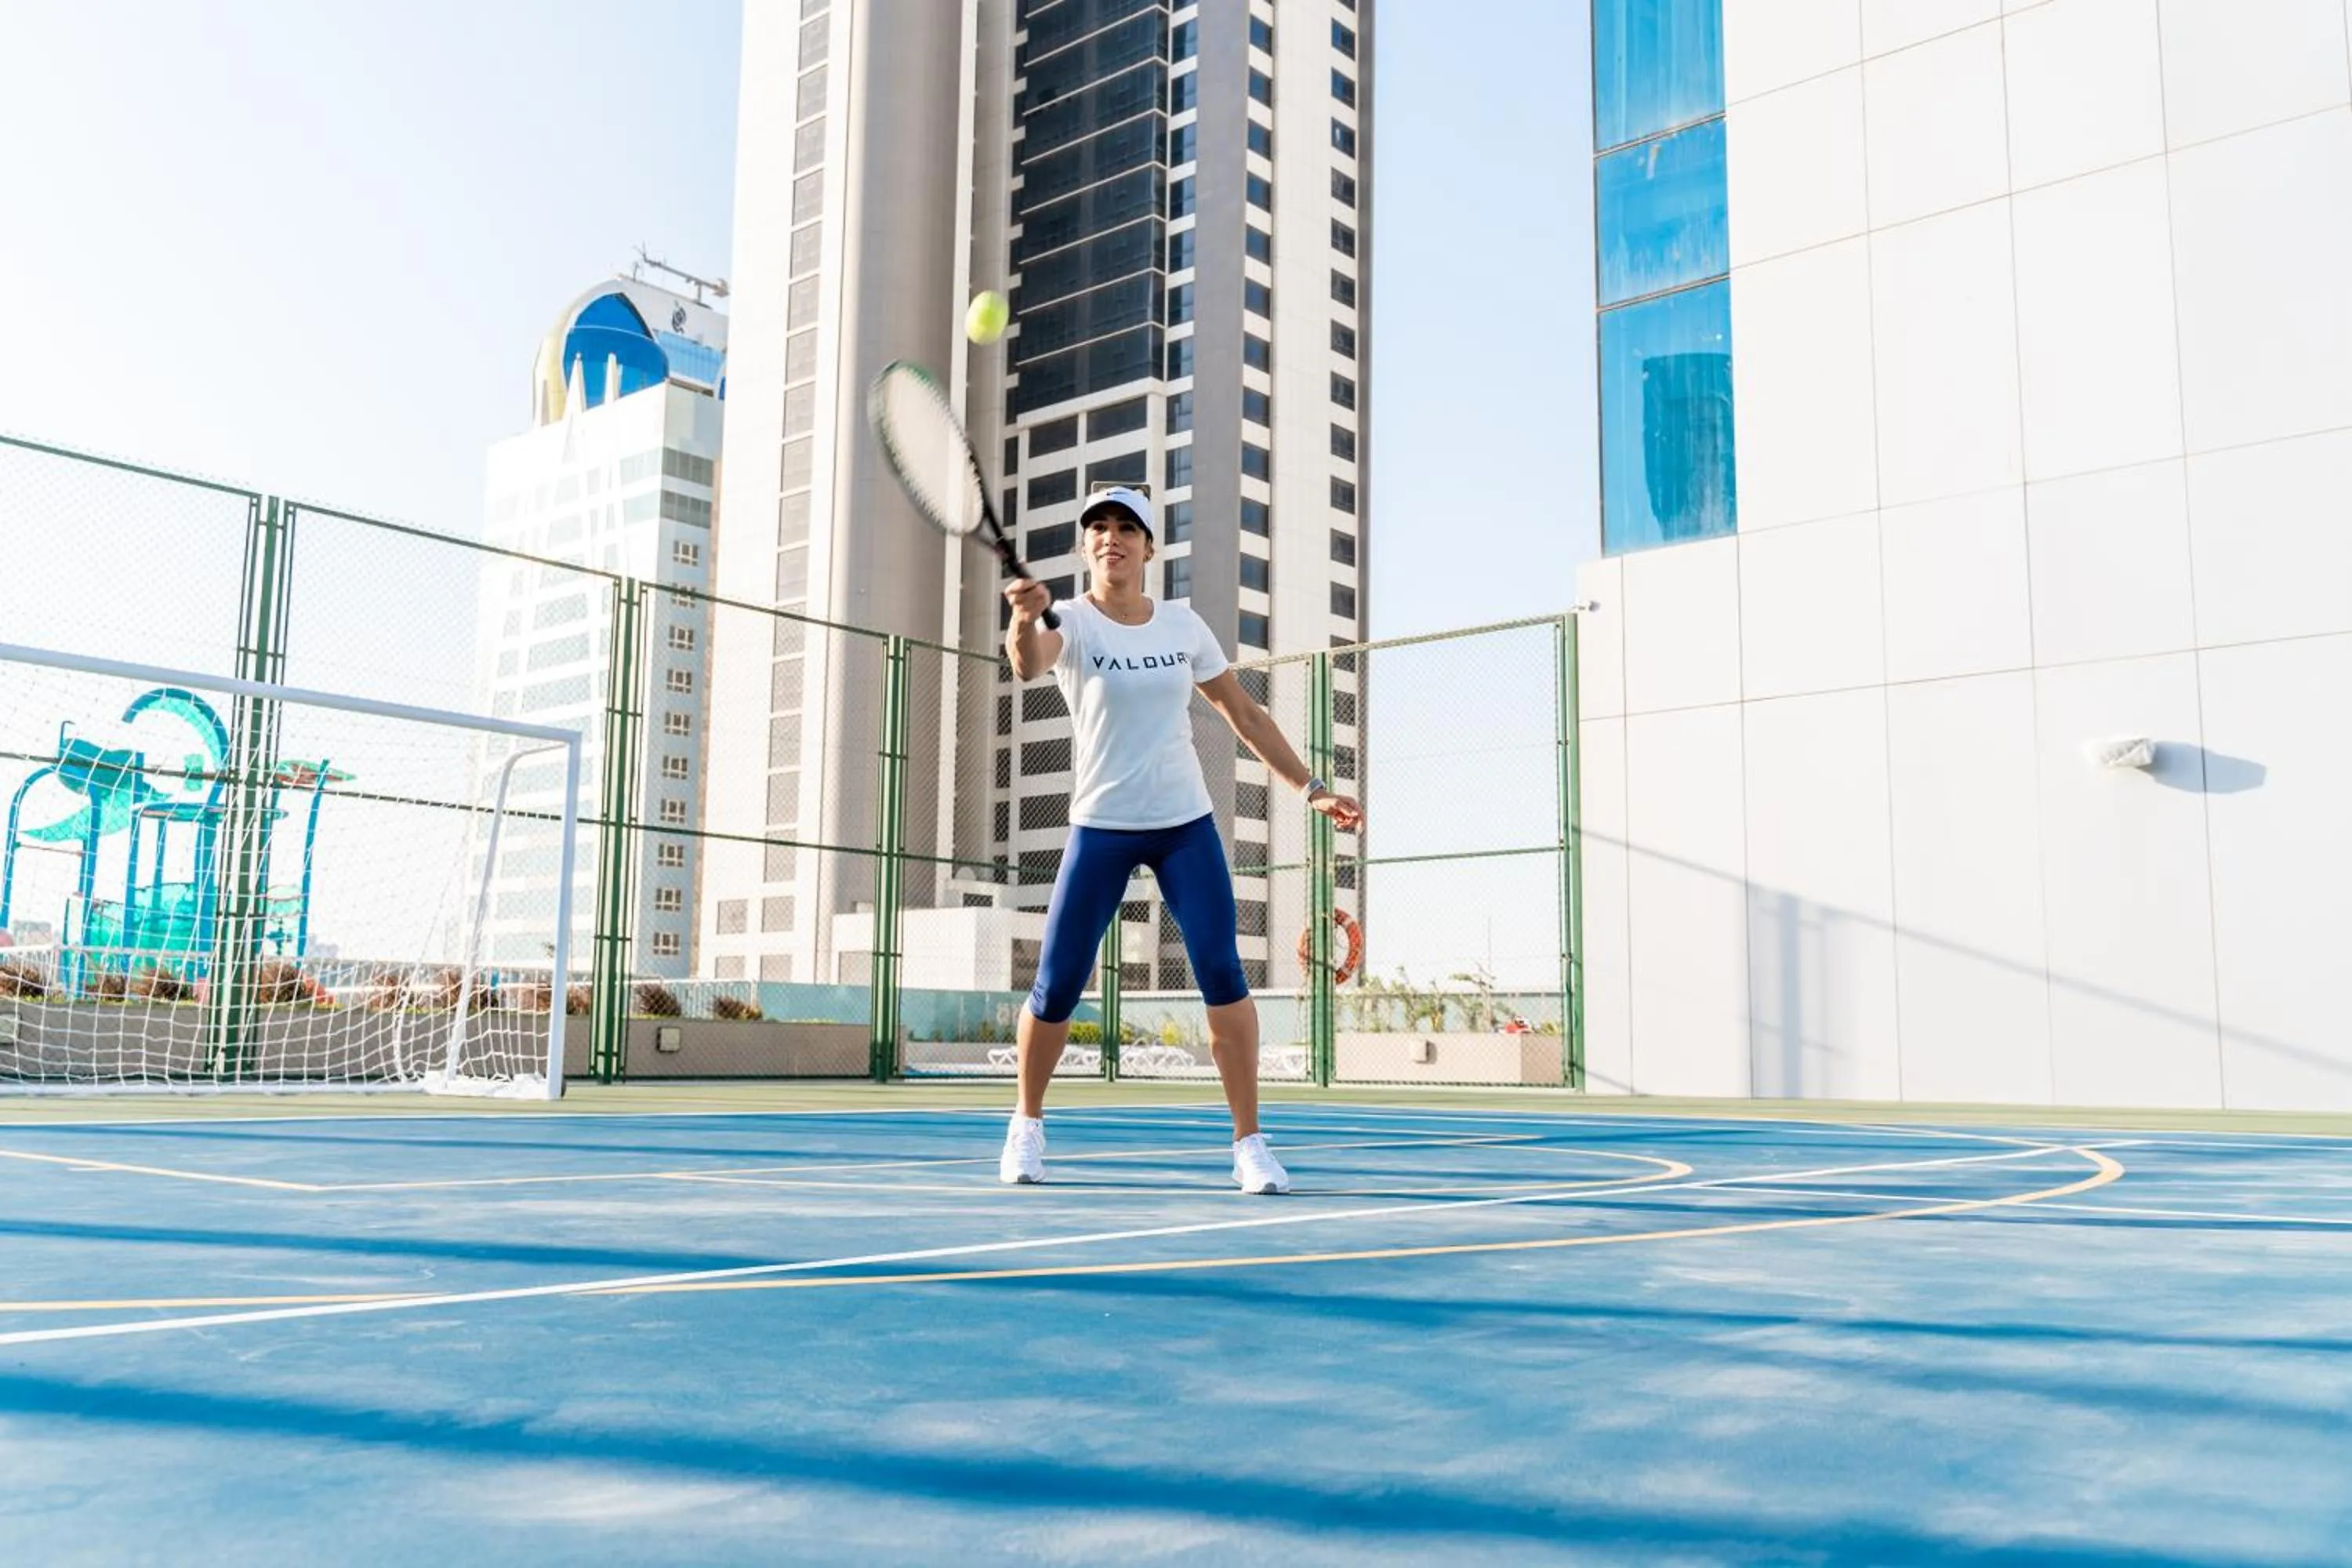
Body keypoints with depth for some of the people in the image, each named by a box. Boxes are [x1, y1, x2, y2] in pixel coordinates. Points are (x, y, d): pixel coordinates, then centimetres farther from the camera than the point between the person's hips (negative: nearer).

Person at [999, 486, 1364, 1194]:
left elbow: (1246, 716, 11)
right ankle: (1028, 1122, 25)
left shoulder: (1184, 625, 4)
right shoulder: (1072, 622, -6)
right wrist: (1024, 619, -54)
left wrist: (1312, 788, 6)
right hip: (1101, 828, -2)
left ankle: (1249, 1143, -1)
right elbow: (1028, 664, -31)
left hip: (1186, 823, 2)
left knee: (1222, 972, -11)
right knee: (1056, 986, -1)